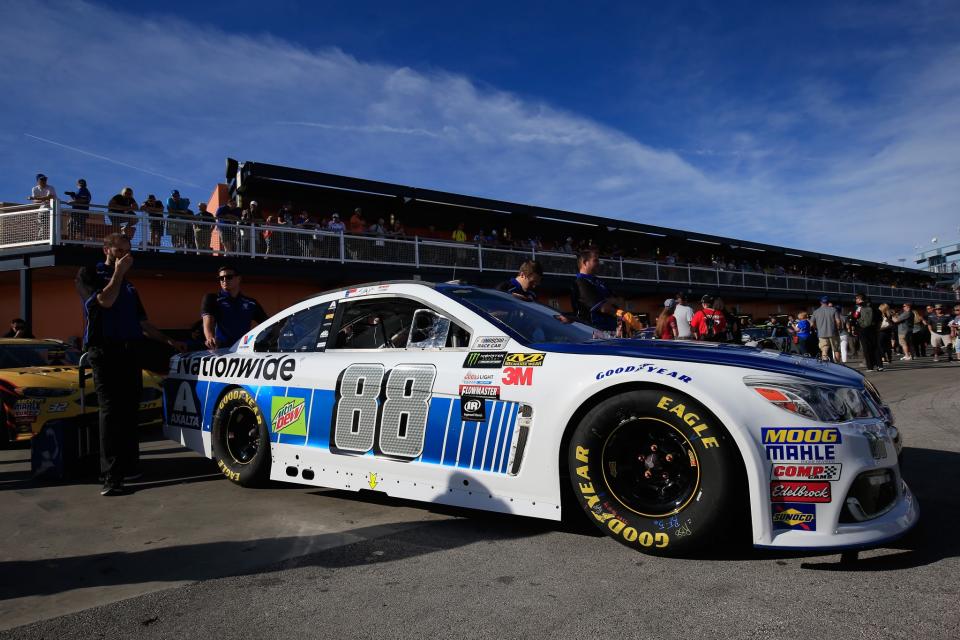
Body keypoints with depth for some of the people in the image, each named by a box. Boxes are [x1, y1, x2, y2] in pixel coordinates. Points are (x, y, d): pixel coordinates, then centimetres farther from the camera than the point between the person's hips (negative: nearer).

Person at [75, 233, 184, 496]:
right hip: (105, 352, -6)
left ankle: (129, 465, 12)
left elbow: (143, 323, 25)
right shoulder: (89, 274, 6)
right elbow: (104, 301, -12)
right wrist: (118, 272, -4)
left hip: (131, 352, 6)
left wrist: (168, 341, 21)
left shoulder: (128, 286, 25)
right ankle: (112, 476, -15)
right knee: (110, 410, -12)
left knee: (130, 410, 5)